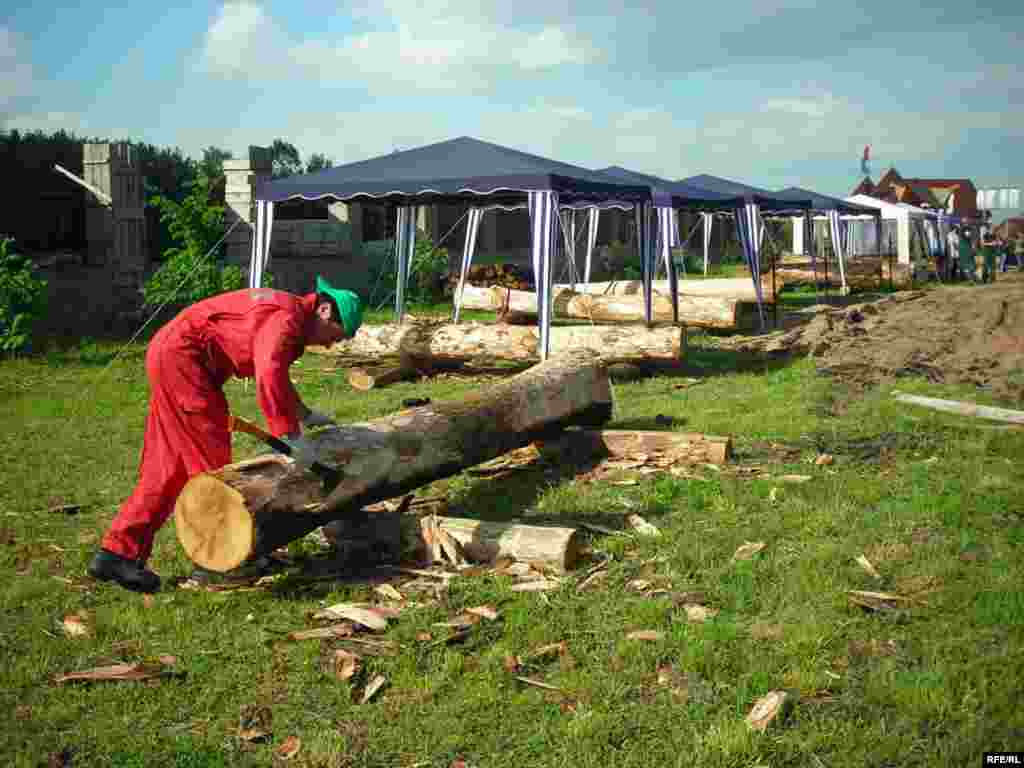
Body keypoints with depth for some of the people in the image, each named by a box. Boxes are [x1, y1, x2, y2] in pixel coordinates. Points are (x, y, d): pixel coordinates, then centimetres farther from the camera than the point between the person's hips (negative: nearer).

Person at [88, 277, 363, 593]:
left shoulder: (289, 316, 15)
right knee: (210, 459, -4)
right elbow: (269, 377, -34)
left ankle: (115, 553, 11)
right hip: (182, 356, -11)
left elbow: (273, 369, 33)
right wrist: (293, 437, -31)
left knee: (166, 469, 10)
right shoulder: (287, 317, -17)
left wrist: (305, 414, 32)